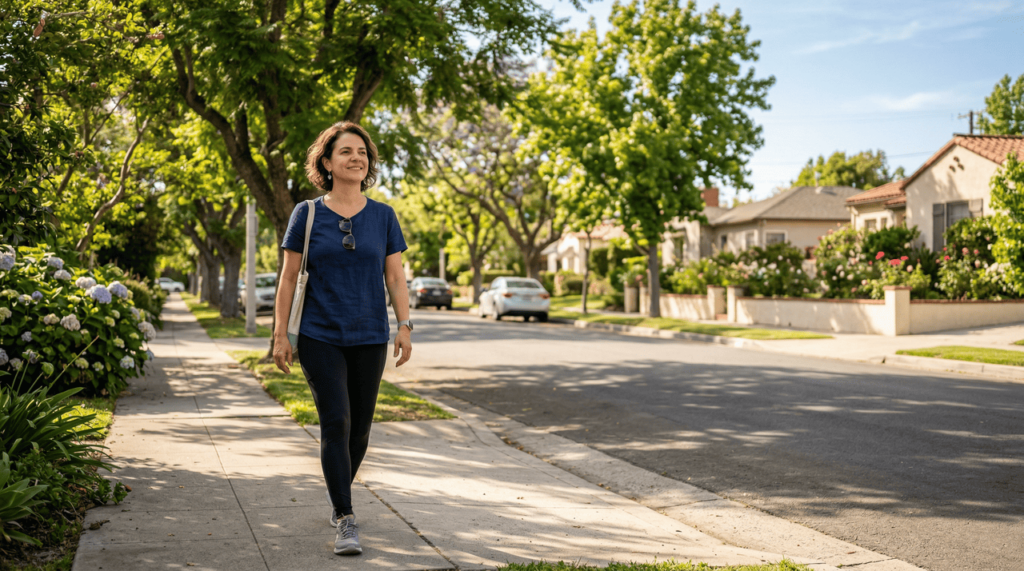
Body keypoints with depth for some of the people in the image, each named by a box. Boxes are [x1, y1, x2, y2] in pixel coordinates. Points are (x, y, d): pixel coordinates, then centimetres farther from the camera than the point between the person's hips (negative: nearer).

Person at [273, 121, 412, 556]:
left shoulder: (383, 216, 5)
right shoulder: (307, 214, 0)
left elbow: (395, 277, 7)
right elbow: (289, 277, 2)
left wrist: (405, 327, -1)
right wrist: (280, 333, -1)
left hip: (369, 338, 2)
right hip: (320, 337, -2)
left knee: (360, 427, 9)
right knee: (335, 422, -12)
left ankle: (337, 497, 33)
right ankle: (345, 521, -7)